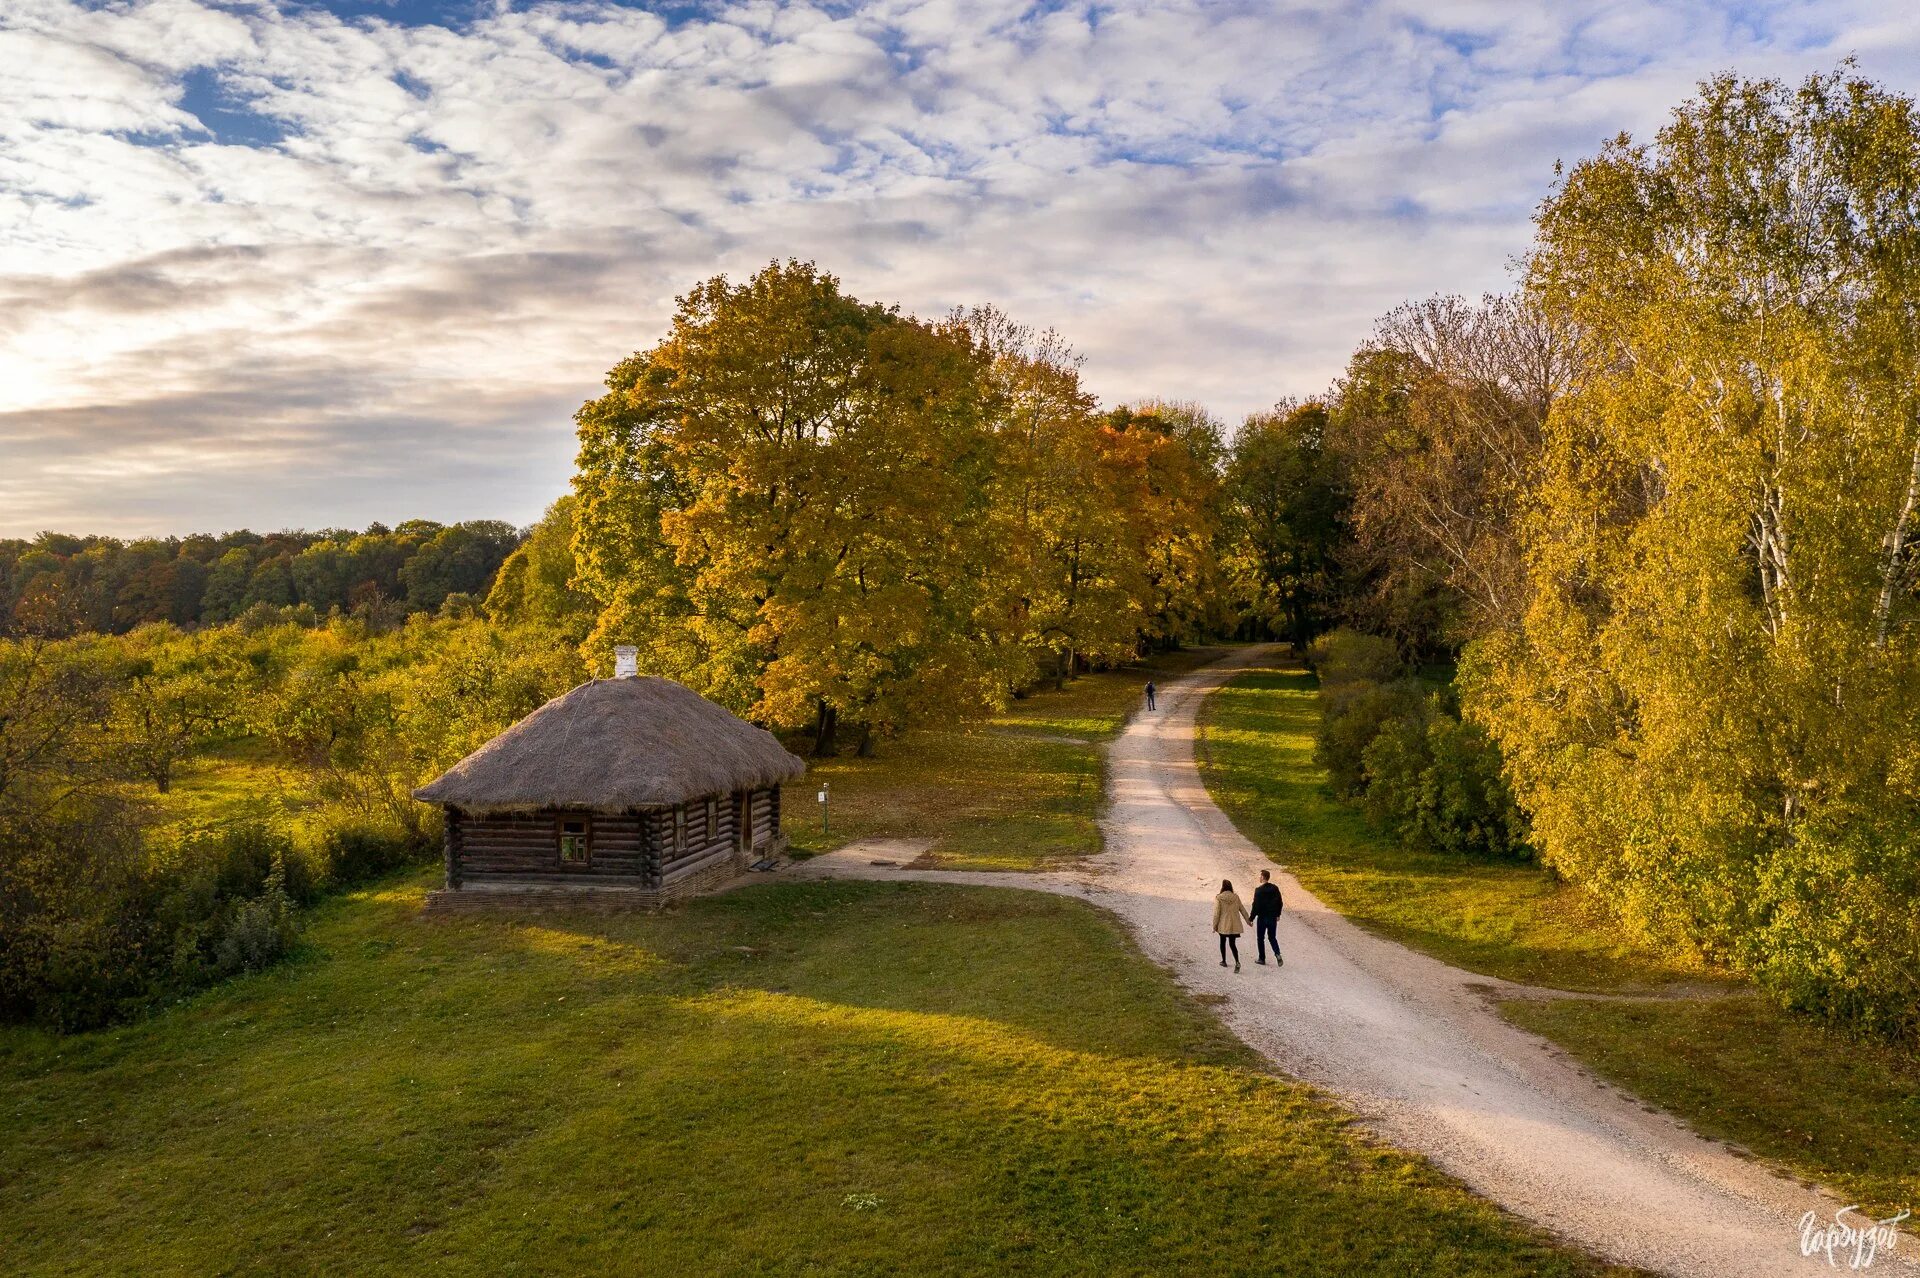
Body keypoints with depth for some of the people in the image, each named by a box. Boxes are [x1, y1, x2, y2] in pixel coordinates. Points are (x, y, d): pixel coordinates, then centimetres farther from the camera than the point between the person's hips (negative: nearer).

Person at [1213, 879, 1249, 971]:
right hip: (1234, 925, 2)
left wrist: (1214, 926, -3)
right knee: (1232, 944, 5)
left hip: (1223, 925, -2)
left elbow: (1216, 913, -12)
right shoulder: (1235, 897, -1)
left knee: (1223, 942, 19)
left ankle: (1223, 961, 30)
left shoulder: (1218, 898, -12)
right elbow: (1242, 910, 9)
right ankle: (1237, 962, -15)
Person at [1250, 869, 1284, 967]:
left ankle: (1262, 959, 15)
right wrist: (1278, 914, 20)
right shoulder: (1275, 888, 0)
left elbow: (1256, 906, -17)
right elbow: (1280, 903, 7)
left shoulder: (1259, 890, -17)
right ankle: (1277, 954, -6)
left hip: (1262, 918, -5)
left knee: (1260, 938, 10)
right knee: (1272, 937, 15)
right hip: (1273, 917, 5)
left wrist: (1251, 919, -9)